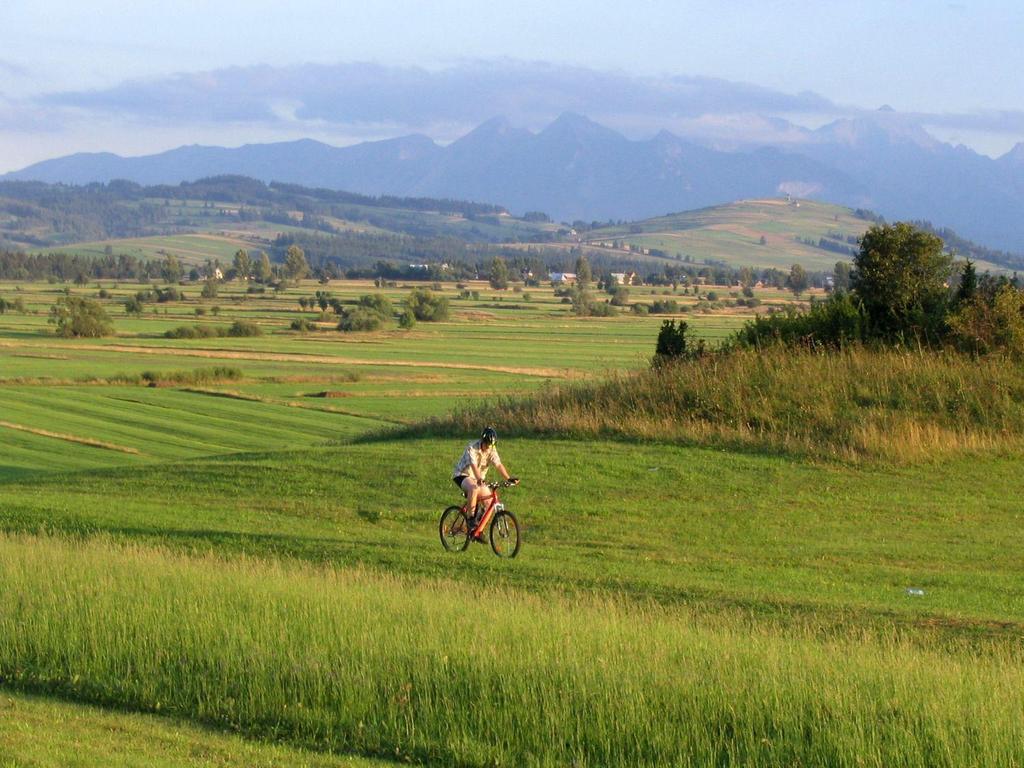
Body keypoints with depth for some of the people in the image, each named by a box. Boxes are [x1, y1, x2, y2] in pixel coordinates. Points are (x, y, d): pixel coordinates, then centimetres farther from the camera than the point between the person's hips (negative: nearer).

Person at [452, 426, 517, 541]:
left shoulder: (492, 450, -5)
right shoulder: (472, 448, -23)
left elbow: (499, 465, -14)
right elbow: (474, 466, -37)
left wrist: (509, 478, -28)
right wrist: (479, 480, -53)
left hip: (478, 478, 7)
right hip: (462, 475, -7)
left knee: (490, 501, -9)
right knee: (474, 488, -39)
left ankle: (478, 531, 1)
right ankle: (470, 518, -29)